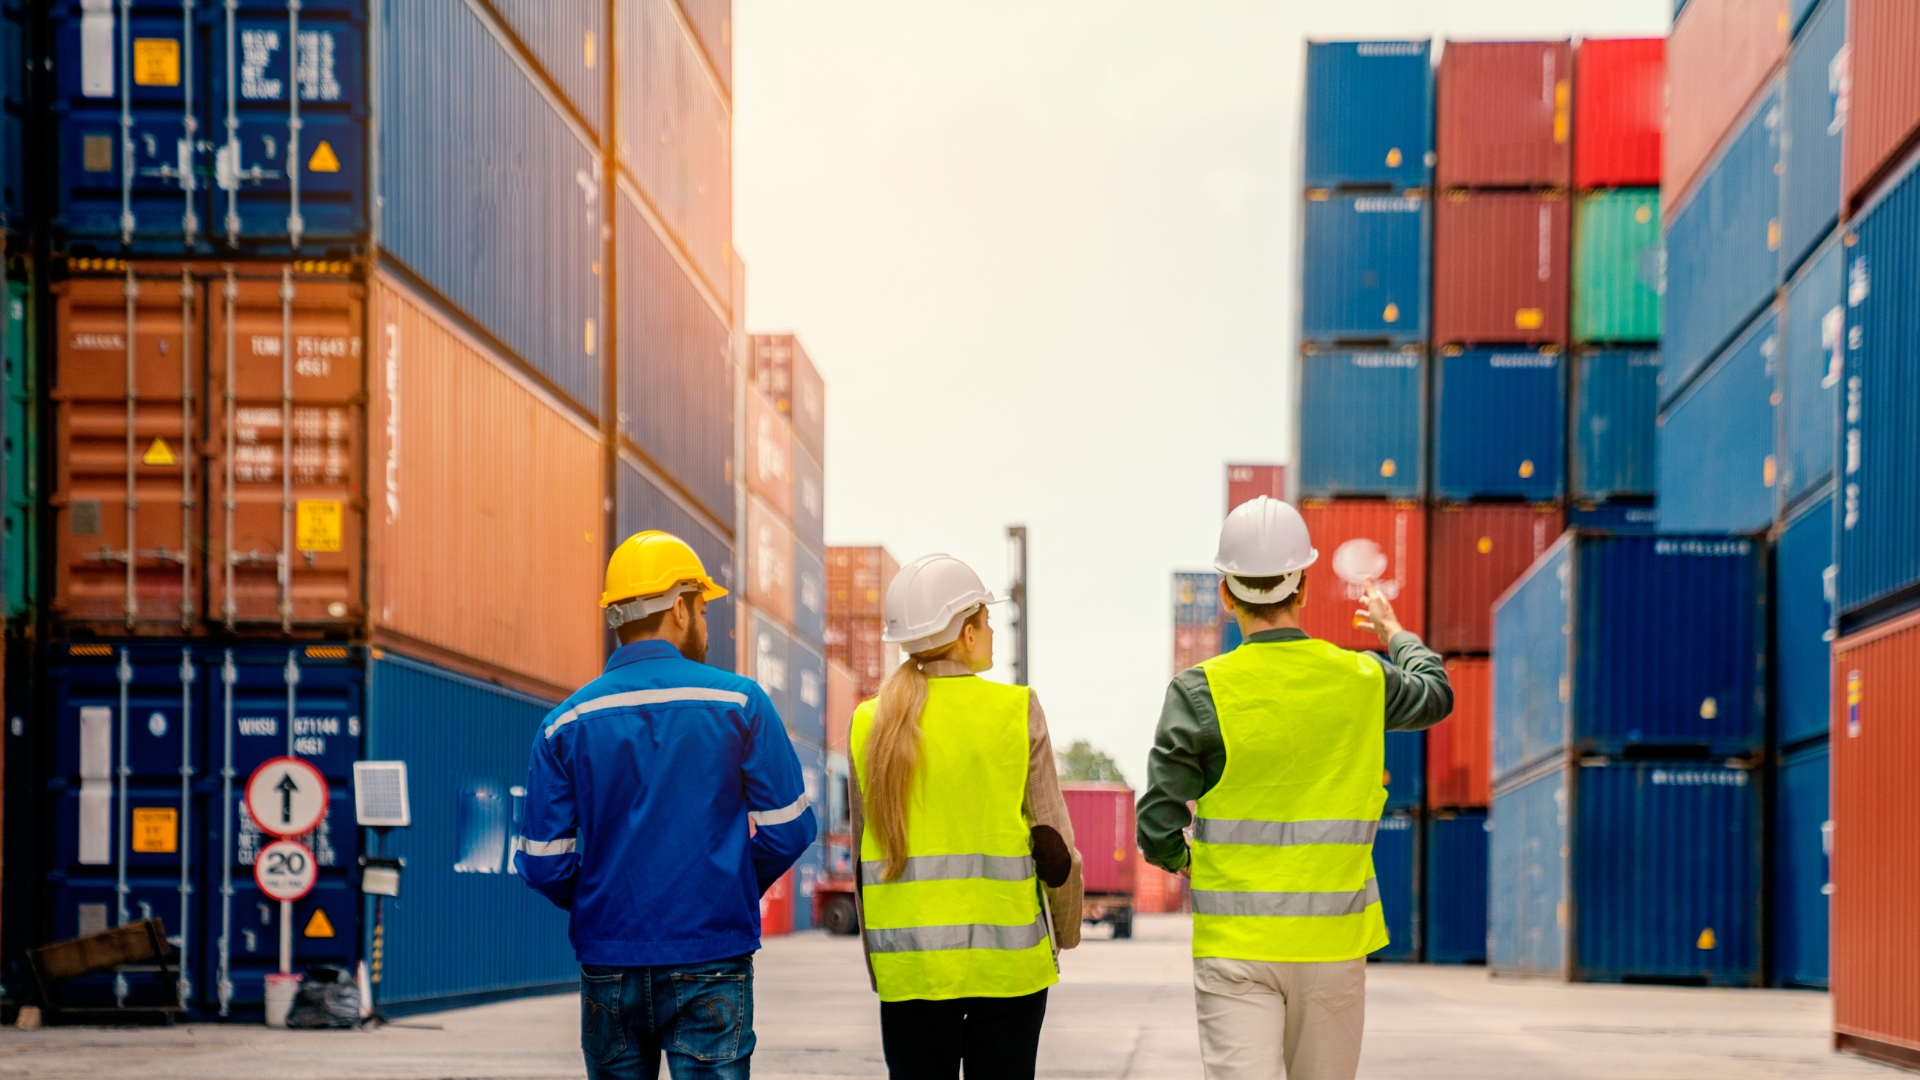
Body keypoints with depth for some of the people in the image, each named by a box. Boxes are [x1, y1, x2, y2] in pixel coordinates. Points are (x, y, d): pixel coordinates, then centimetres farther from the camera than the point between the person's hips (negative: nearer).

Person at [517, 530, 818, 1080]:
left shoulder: (565, 723, 1)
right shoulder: (738, 702, -4)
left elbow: (543, 864, -1)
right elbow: (787, 831, -4)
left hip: (608, 969, 3)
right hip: (709, 965, -3)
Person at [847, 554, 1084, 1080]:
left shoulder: (870, 724, 3)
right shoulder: (1017, 712, -5)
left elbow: (863, 853, 7)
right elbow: (1053, 839, -3)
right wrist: (1066, 932, 13)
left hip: (909, 964, 2)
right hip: (1006, 957, -2)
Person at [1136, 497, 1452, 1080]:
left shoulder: (1202, 691, -9)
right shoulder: (1362, 680, 1)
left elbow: (1157, 828, -9)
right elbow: (1436, 693, 25)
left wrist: (1180, 858, 15)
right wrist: (1394, 632, 44)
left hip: (1234, 944, -3)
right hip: (1334, 943, 3)